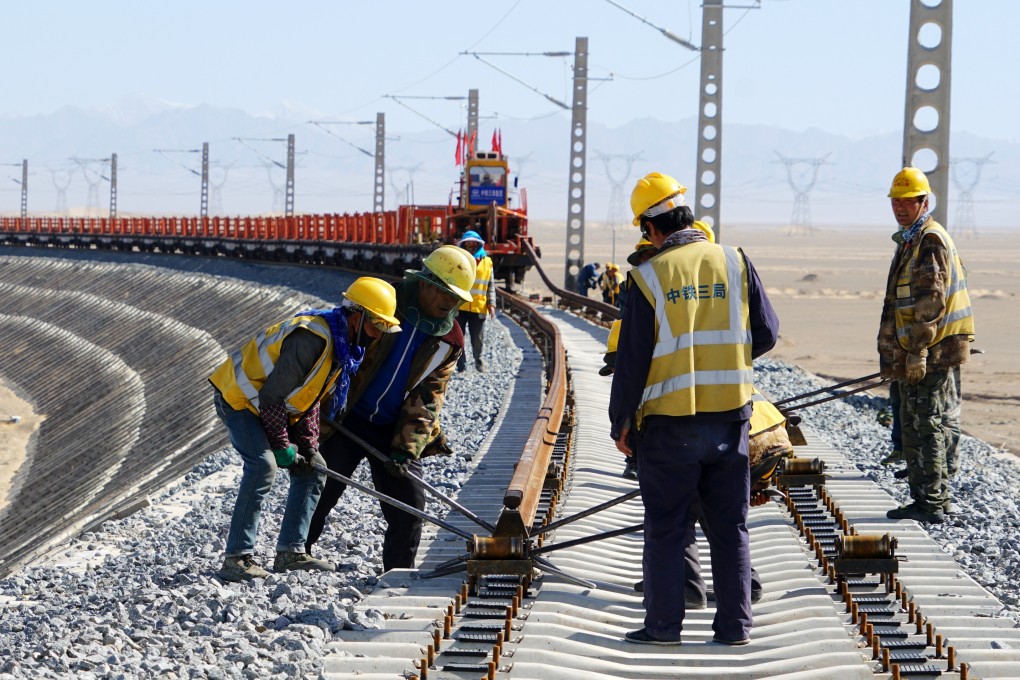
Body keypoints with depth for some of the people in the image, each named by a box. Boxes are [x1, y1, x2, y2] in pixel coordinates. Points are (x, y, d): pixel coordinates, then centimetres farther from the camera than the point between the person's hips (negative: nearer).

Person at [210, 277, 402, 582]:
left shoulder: (343, 342, 1)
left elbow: (310, 398, 9)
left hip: (273, 406, 10)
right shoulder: (312, 339, -31)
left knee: (311, 471, 6)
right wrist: (282, 446, -19)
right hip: (239, 397, -10)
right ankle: (238, 557, -25)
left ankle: (291, 551, 10)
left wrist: (309, 447, 0)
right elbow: (271, 397, -28)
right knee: (263, 465, -26)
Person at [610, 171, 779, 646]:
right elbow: (766, 334, 5)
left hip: (670, 421, -3)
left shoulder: (651, 276, -9)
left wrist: (621, 423, 3)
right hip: (730, 415, 3)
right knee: (729, 526, 10)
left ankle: (664, 624, 8)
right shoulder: (735, 263, 0)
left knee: (665, 527, 7)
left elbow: (632, 358, -7)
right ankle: (734, 624, 12)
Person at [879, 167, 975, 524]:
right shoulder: (910, 240, 20)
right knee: (914, 428, 14)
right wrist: (894, 354, 25)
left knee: (927, 427, -8)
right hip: (913, 354, 11)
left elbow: (931, 302, -20)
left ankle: (931, 504, -7)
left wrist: (917, 352, -23)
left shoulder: (931, 241, -14)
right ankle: (926, 501, 19)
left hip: (931, 353, -11)